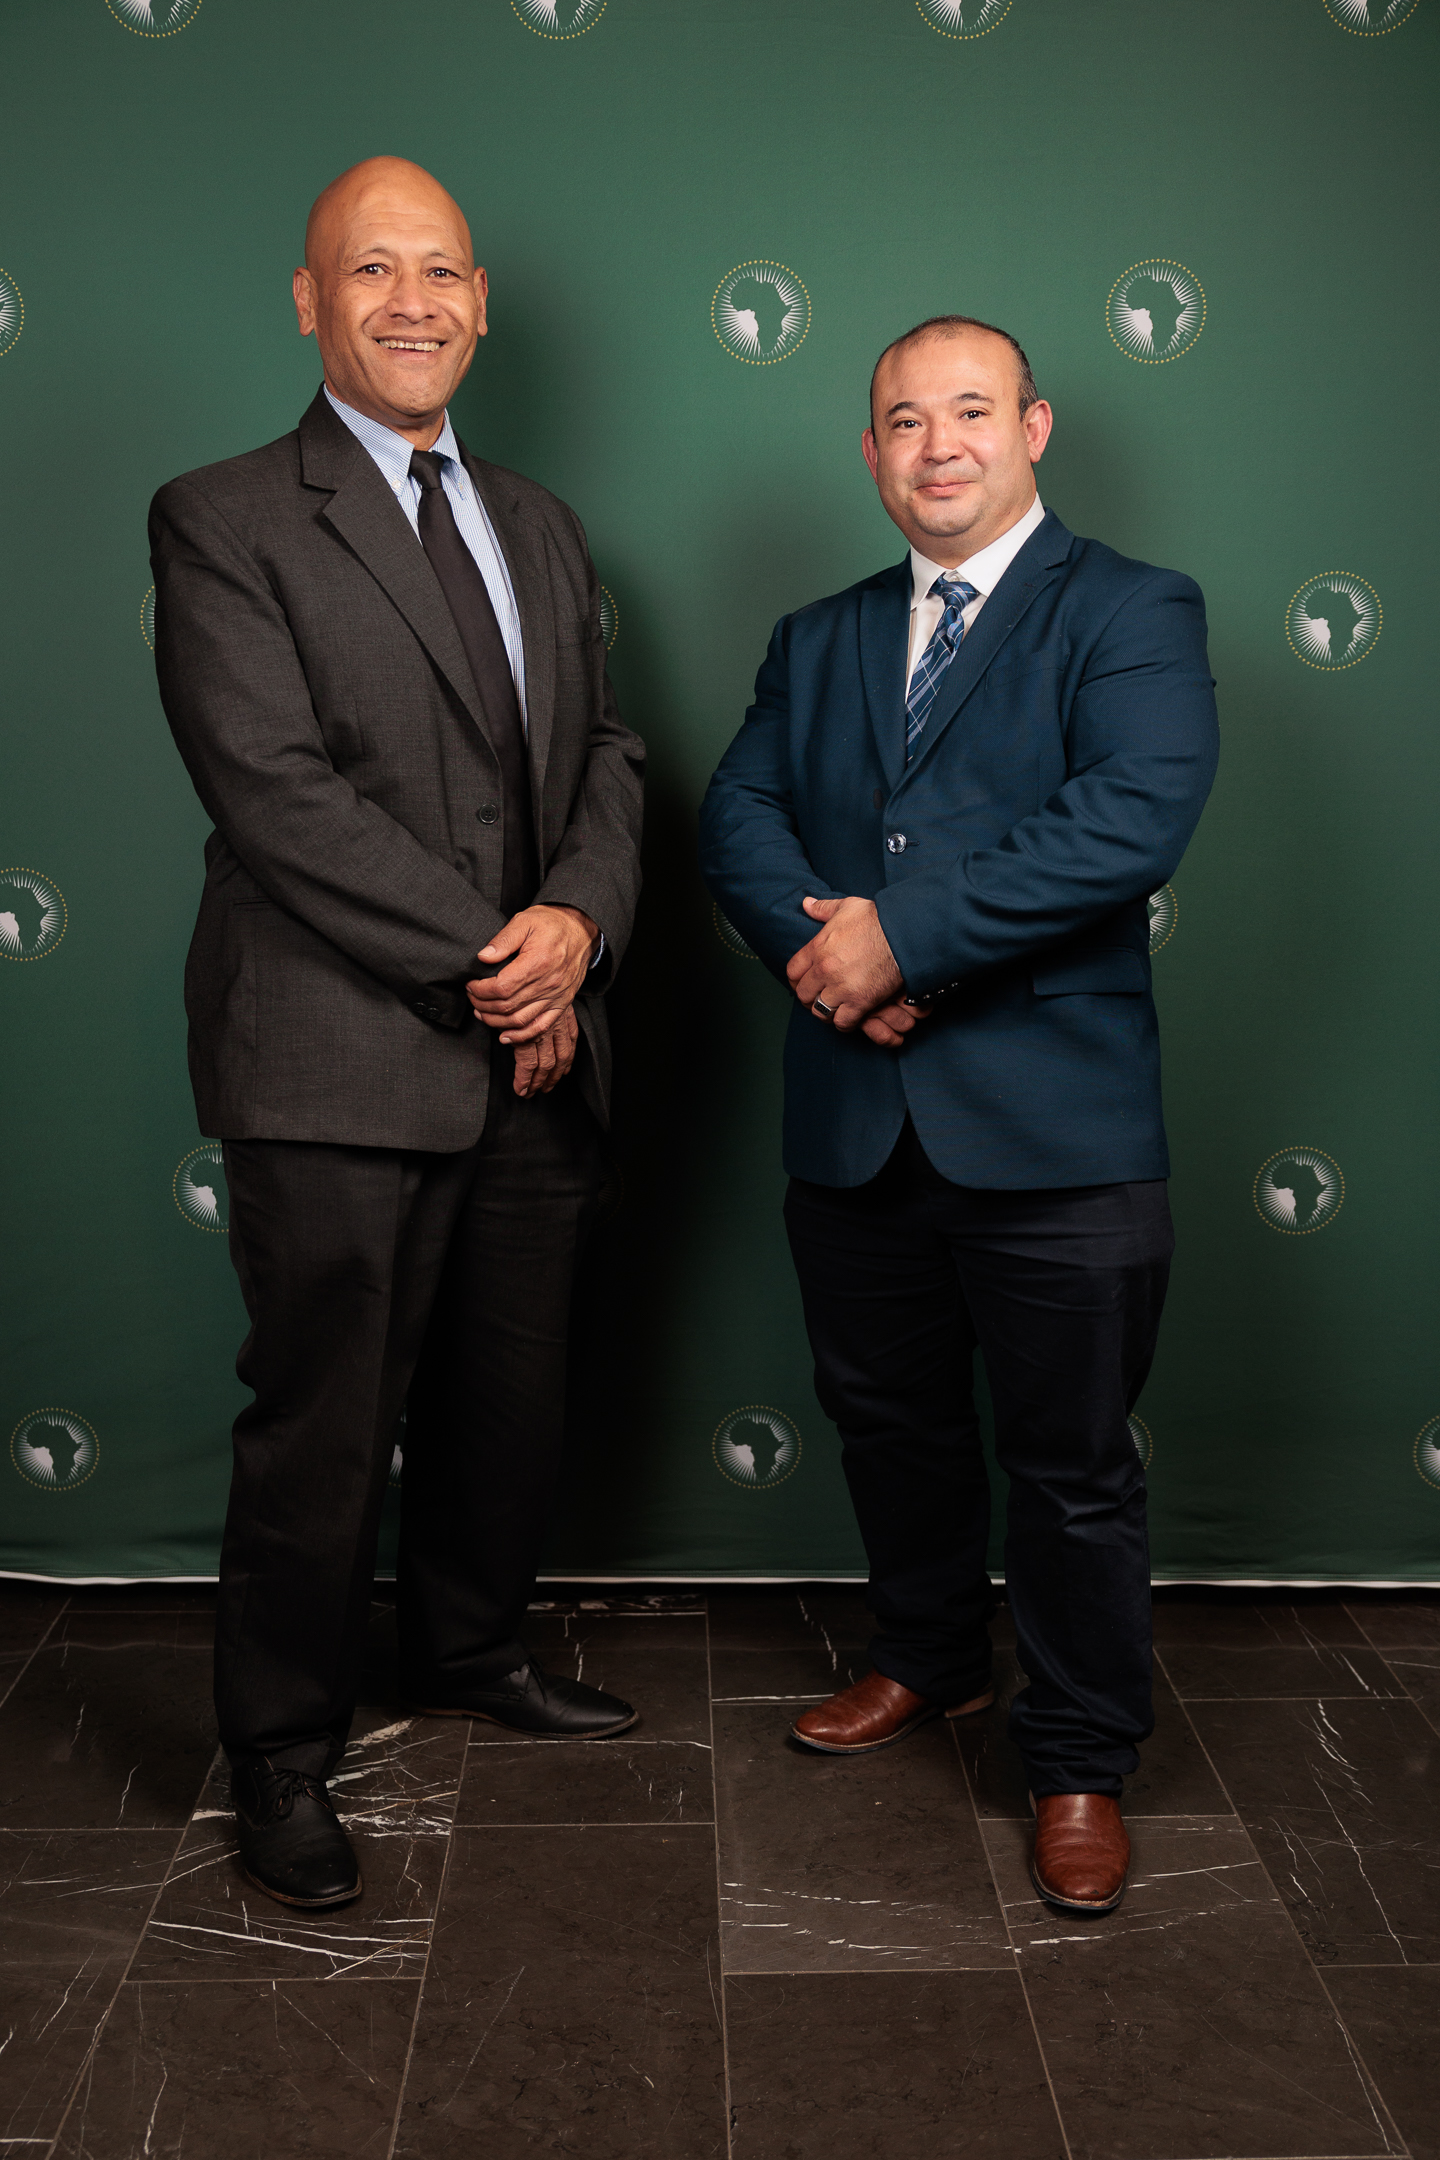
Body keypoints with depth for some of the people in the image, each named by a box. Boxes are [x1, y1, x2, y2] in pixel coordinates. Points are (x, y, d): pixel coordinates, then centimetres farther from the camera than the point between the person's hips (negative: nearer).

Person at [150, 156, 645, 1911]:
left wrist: (577, 918, -9)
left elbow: (606, 753, 12)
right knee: (323, 1432, 2)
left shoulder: (540, 527, 17)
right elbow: (275, 786, -14)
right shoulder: (223, 521, -3)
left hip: (536, 1058, 6)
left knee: (511, 1403, 17)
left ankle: (468, 1649, 41)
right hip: (342, 1066, -6)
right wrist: (485, 966, -16)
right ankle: (280, 1754, 22)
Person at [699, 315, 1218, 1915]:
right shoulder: (818, 640, 15)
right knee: (888, 1421, 20)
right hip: (853, 1121, 5)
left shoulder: (1131, 615, -2)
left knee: (1072, 1467, 5)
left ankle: (1082, 1763, 24)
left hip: (1054, 1125, -5)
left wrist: (905, 934, -20)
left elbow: (1133, 818, -19)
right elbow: (738, 819, 4)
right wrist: (828, 952, -16)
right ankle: (930, 1661, 43)